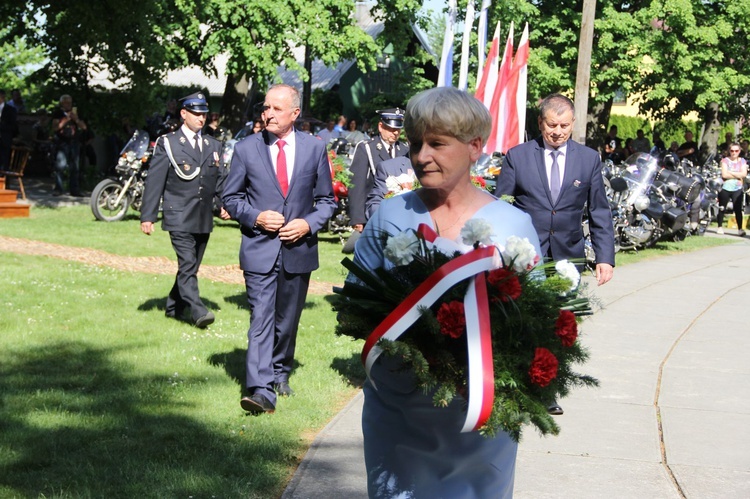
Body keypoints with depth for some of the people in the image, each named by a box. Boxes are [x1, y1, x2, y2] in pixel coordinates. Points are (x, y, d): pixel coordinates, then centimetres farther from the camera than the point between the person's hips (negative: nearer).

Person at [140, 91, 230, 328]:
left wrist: (223, 204, 2)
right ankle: (198, 312, -21)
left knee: (191, 266, 10)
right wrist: (147, 216, -8)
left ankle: (173, 308, 24)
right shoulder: (167, 143, -1)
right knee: (187, 265, -15)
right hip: (179, 217, -6)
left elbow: (219, 180, 20)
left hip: (204, 219, 6)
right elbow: (154, 181, -3)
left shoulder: (213, 145, 15)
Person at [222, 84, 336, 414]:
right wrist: (255, 217, -11)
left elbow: (326, 200, 9)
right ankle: (261, 390, -19)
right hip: (259, 250, -2)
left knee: (287, 320, 14)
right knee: (261, 319, -12)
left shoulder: (315, 148, 3)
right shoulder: (246, 149, 0)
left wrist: (308, 224, -9)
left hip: (298, 249, 2)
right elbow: (231, 198, 6)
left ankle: (280, 373, 36)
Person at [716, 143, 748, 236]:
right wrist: (738, 175, -11)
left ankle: (740, 229, -9)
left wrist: (731, 172, -12)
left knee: (738, 209, -9)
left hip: (737, 189, 0)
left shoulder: (742, 161, 7)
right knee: (722, 208, 8)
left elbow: (744, 174, -8)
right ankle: (720, 227, 21)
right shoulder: (725, 160, 1)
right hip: (725, 188, 0)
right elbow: (724, 174, -12)